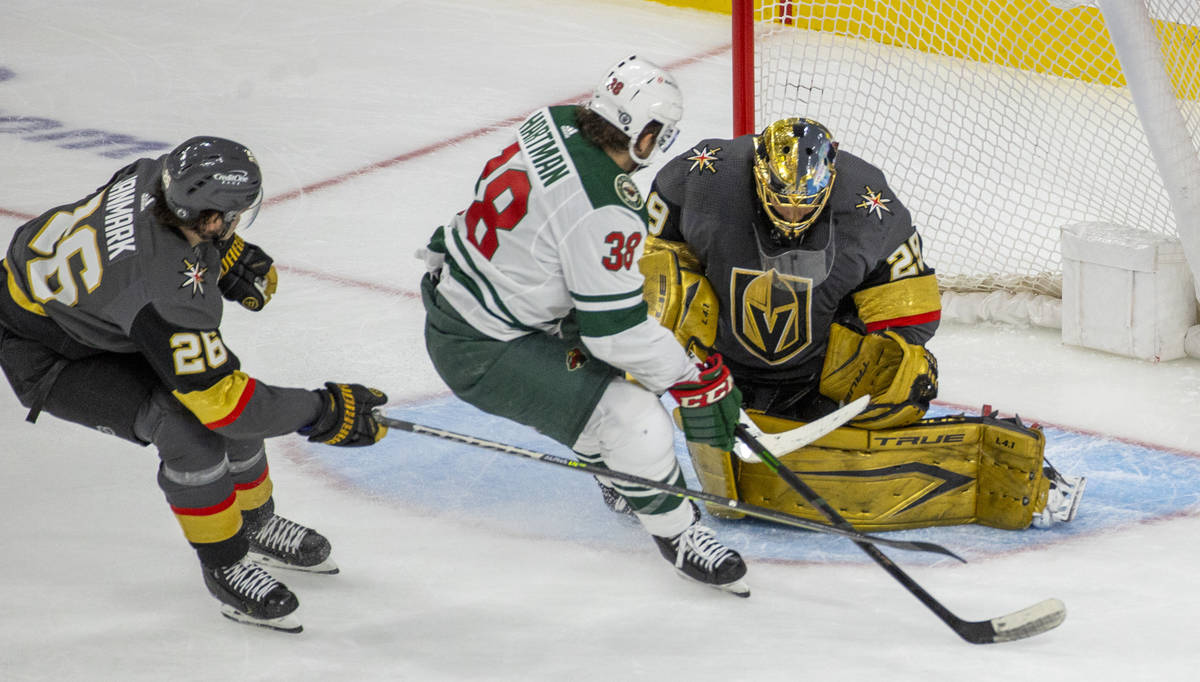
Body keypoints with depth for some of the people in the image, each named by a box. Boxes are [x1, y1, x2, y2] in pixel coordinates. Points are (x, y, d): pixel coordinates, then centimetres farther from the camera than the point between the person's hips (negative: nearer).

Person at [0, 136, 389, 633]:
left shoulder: (157, 175, -20)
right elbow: (220, 402, -31)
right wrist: (322, 414, -23)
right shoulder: (167, 292, -41)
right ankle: (226, 566, 2)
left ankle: (256, 523, 31)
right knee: (189, 427, -21)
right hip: (44, 353, -8)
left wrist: (229, 257, -3)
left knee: (226, 390, 6)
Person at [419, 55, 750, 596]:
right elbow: (617, 330, -24)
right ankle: (675, 532, 10)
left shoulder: (551, 123, -4)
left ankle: (622, 476, 46)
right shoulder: (606, 215, -29)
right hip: (481, 353, -10)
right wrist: (695, 380, -11)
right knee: (637, 424, -13)